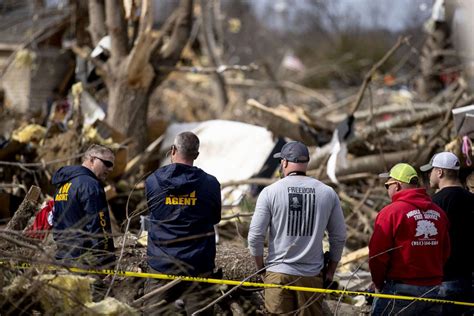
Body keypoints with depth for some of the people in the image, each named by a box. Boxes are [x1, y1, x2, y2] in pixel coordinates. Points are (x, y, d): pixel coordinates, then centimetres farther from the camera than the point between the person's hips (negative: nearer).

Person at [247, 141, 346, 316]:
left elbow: (255, 237, -3)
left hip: (278, 275, -2)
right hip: (312, 275, 2)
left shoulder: (270, 192, -5)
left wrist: (261, 268, 11)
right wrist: (331, 271, 19)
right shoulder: (327, 193, 2)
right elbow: (339, 237, 7)